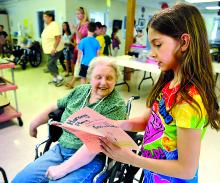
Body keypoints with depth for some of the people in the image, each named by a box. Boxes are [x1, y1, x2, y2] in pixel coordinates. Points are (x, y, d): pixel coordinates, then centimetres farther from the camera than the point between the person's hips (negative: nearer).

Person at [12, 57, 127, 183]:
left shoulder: (116, 106, -16)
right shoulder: (80, 90, 2)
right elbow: (55, 107, 16)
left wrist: (63, 168, -21)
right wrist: (34, 124, 26)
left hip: (90, 160, -5)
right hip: (60, 149, 5)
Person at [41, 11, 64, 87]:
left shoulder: (54, 25, -16)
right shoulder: (47, 26, 12)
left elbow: (58, 38, -24)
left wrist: (54, 48, -27)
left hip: (55, 50, -9)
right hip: (49, 50, 9)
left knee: (50, 65, -10)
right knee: (52, 64, 14)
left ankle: (59, 78, 4)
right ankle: (55, 79, 25)